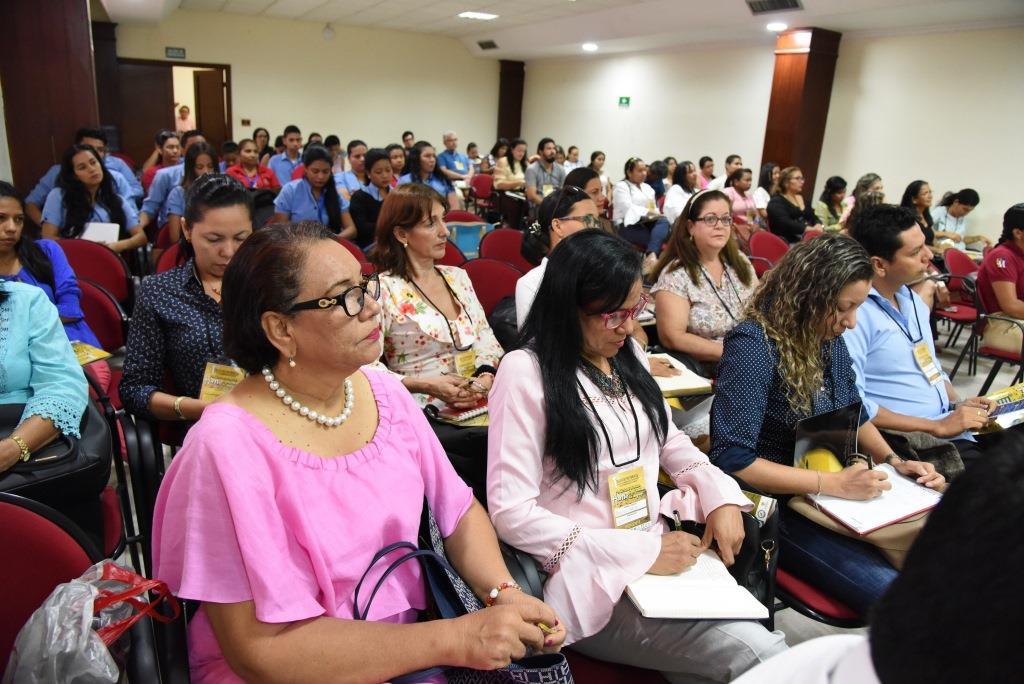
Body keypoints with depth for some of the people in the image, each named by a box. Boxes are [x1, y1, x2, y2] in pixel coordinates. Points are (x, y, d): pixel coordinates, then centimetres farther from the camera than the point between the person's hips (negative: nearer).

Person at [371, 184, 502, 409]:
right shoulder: (383, 289, -6)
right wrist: (426, 385, -19)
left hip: (479, 402, 6)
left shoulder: (458, 277, 15)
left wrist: (486, 376, -6)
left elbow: (486, 338, 14)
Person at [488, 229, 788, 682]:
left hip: (660, 550, 7)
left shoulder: (627, 354, 9)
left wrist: (720, 495, 2)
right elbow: (510, 512, -19)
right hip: (592, 577, -7)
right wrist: (642, 552, -20)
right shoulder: (526, 372, -14)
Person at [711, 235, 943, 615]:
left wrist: (893, 461, 2)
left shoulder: (829, 338, 3)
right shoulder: (753, 345, -21)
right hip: (776, 508, -8)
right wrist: (833, 483, -25)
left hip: (834, 495, 8)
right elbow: (732, 460, -24)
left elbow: (854, 413, 19)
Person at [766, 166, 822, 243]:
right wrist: (811, 229, -22)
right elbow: (785, 223, -16)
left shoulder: (802, 199, 23)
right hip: (789, 242, -7)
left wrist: (818, 226, -5)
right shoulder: (776, 202, -1)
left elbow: (814, 219, 19)